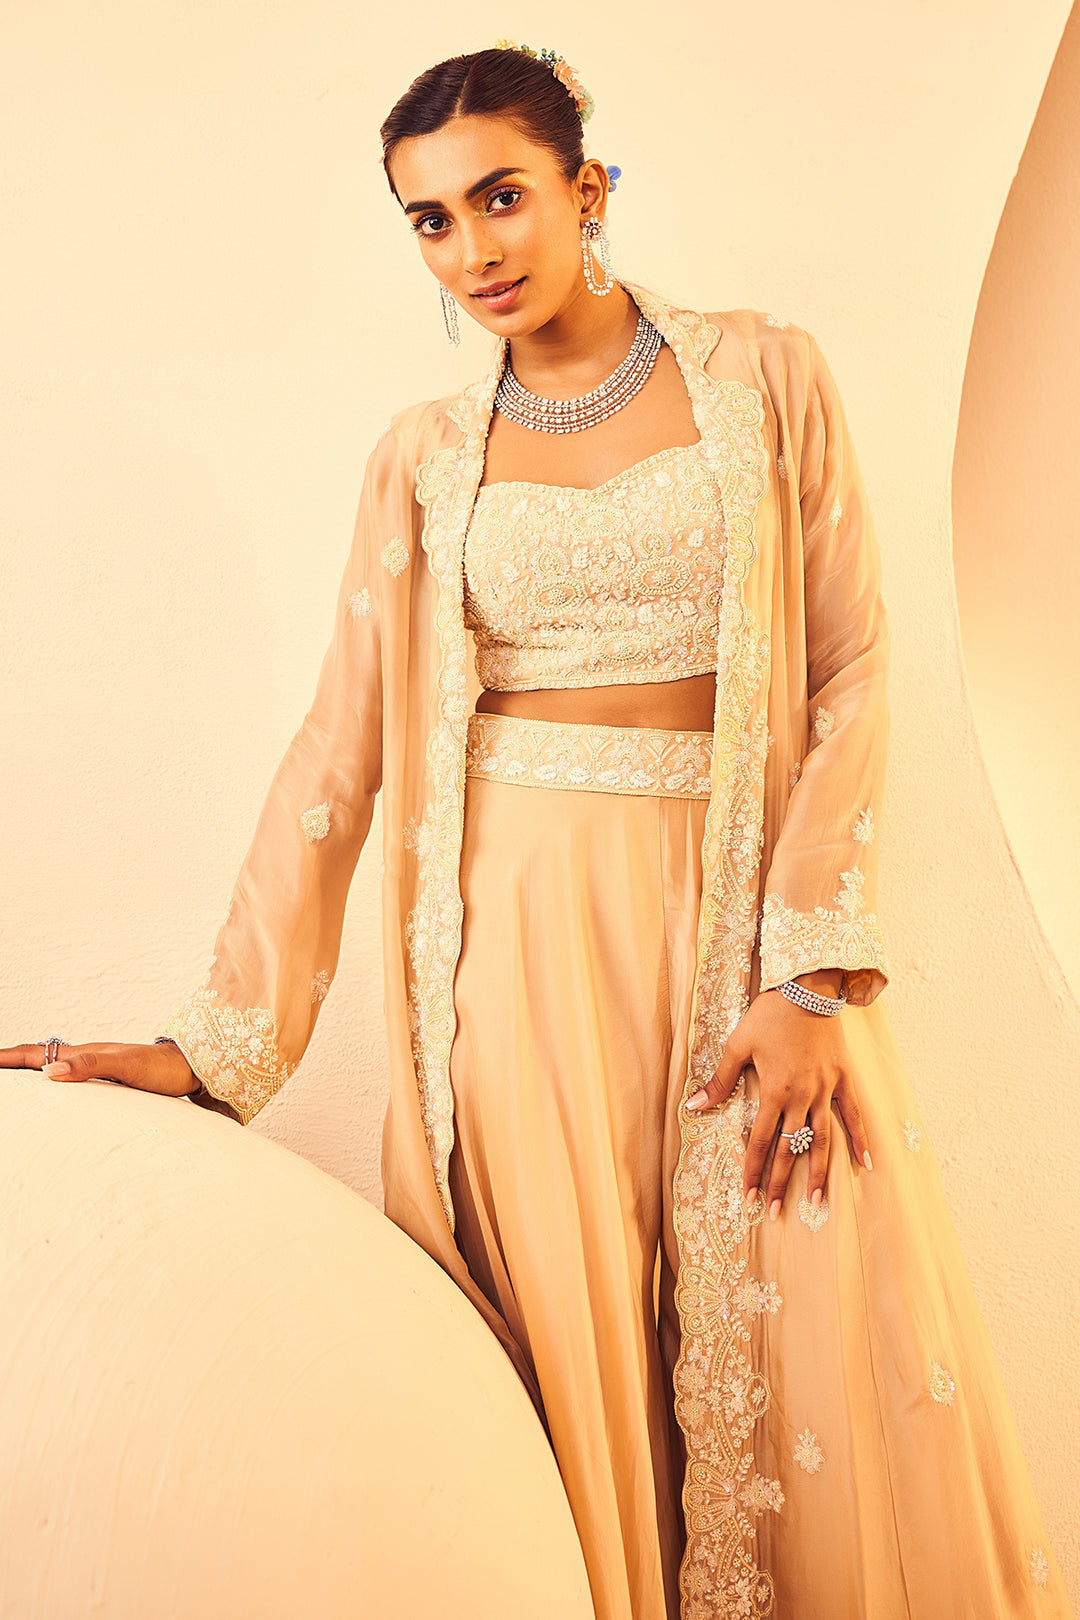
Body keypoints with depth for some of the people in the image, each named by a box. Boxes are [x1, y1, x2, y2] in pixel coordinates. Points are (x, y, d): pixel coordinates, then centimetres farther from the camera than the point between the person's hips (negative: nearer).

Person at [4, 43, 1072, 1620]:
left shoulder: (766, 376, 5)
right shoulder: (425, 458, 7)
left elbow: (849, 670, 0)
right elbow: (339, 748, 3)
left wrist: (809, 969, -10)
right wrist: (216, 1042, -1)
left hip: (745, 907, 0)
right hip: (519, 920, 0)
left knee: (815, 1352, 2)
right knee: (569, 1355, 4)